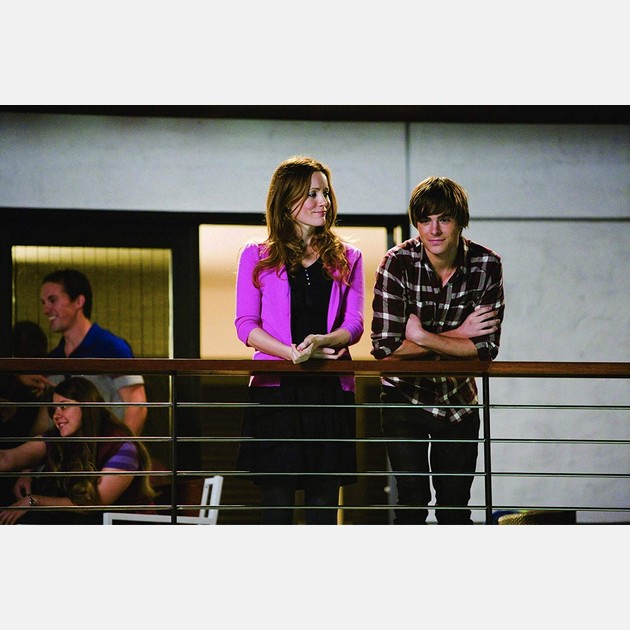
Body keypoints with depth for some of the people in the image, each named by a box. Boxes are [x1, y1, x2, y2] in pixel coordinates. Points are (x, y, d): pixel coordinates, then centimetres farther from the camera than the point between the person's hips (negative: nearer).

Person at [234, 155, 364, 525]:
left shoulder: (346, 259, 14)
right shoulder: (257, 257, 8)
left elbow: (354, 324, 4)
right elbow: (246, 326, 0)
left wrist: (322, 341, -19)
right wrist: (295, 353, -16)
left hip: (331, 389, 2)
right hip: (275, 388, -2)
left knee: (324, 505, 1)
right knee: (278, 504, -3)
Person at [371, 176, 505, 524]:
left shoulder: (487, 265, -11)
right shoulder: (397, 264, -17)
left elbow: (486, 347, -14)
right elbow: (386, 346, -21)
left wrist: (422, 336, -20)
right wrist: (454, 336, -18)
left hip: (459, 401, 2)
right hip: (405, 399, -2)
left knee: (456, 506, 8)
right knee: (412, 502, -9)